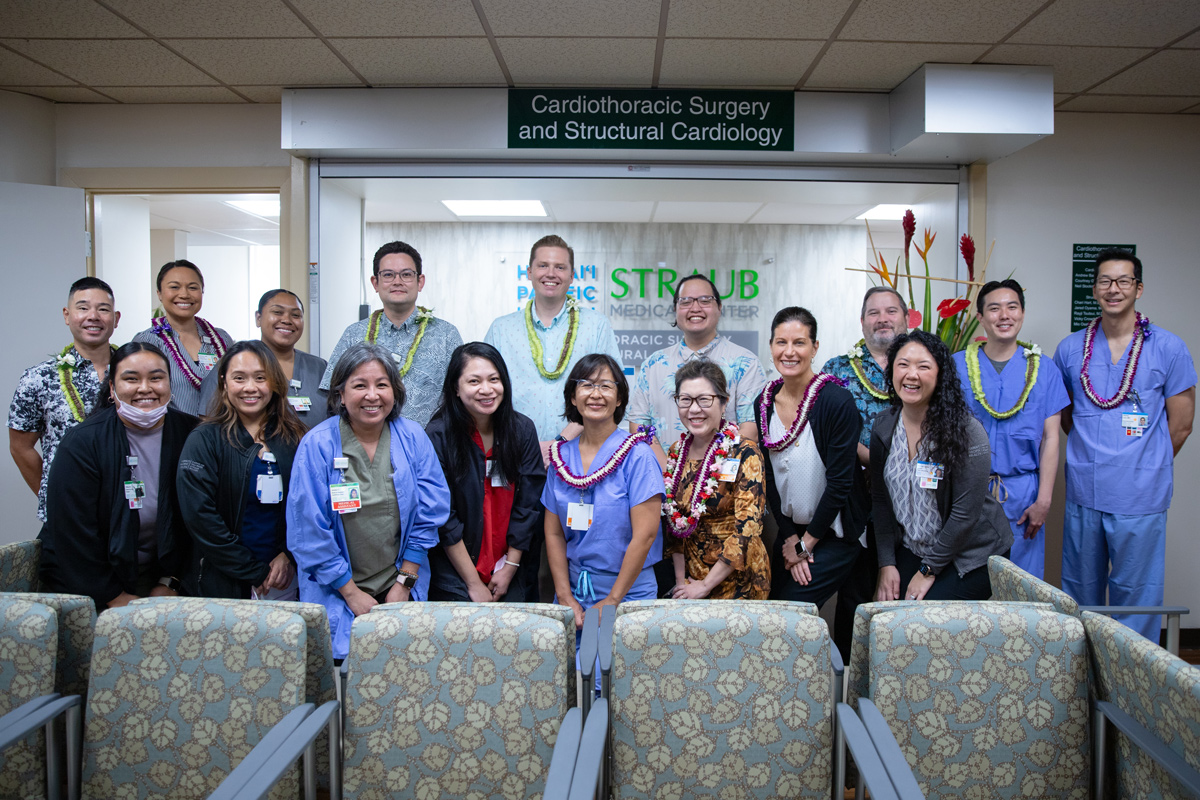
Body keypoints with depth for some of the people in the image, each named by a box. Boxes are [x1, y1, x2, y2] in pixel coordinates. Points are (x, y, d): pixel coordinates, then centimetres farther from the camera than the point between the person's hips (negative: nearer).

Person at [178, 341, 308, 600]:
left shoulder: (294, 437, 3)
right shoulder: (204, 441, -6)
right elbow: (200, 516, -13)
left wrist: (288, 555, -10)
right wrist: (255, 572, -13)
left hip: (285, 576, 3)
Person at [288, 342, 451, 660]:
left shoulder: (413, 438, -2)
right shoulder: (317, 445, -9)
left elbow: (428, 514, 0)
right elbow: (310, 532, -9)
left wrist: (404, 583, -4)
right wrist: (352, 593, -9)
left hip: (402, 589, 2)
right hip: (337, 593, -2)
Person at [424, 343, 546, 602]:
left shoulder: (522, 429, -3)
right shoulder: (438, 435, -14)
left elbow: (528, 504, 1)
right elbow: (443, 518, -13)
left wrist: (510, 568, -3)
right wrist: (474, 584, -12)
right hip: (454, 574, -3)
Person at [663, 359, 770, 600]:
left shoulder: (745, 454, -16)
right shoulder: (677, 452, 1)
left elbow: (747, 529, -20)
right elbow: (674, 523, 6)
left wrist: (705, 585, -16)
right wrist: (680, 580, -1)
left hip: (737, 579, -5)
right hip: (691, 577, 5)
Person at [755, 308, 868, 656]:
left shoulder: (836, 401, -19)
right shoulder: (764, 403, -1)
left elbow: (840, 481, -18)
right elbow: (770, 477, 3)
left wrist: (806, 543, -12)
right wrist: (789, 539, -3)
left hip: (835, 532, -6)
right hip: (790, 530, 6)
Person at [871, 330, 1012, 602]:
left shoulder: (966, 430, -18)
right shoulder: (883, 426, -2)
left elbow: (966, 512, -17)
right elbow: (880, 499, 3)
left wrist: (928, 570, -13)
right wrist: (887, 563, -4)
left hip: (969, 557, -4)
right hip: (910, 549, 5)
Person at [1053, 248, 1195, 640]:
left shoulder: (1169, 349, -2)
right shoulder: (1070, 349, 6)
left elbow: (1180, 424, 2)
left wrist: (1144, 468, 6)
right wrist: (1092, 454, 10)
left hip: (1140, 497, -3)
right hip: (1083, 493, 3)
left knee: (1135, 594, 5)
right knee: (1080, 593, 14)